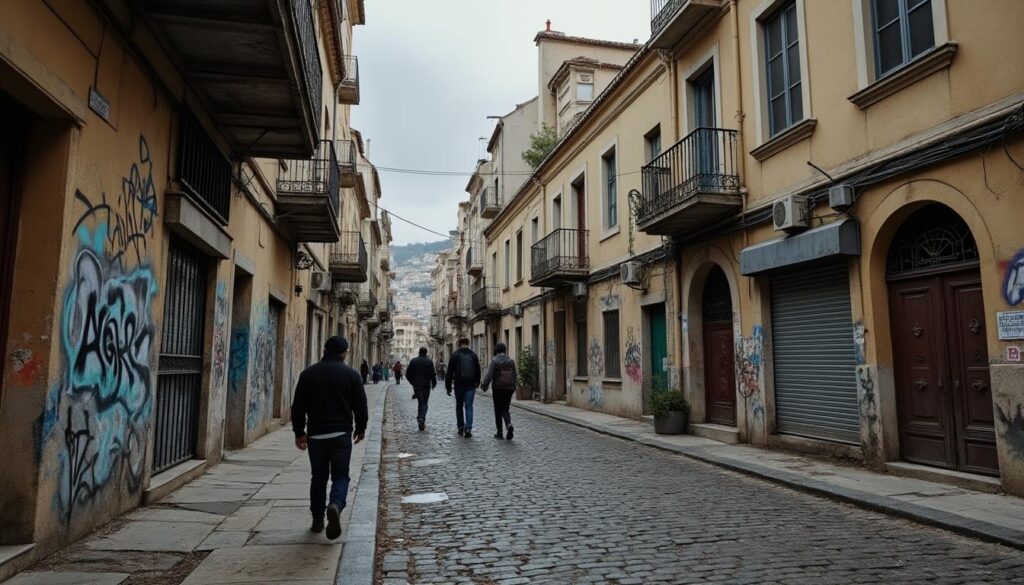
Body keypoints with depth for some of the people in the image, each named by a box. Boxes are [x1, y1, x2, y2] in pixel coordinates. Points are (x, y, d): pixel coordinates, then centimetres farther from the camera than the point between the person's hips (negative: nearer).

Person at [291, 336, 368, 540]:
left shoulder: (308, 374, 3)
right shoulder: (351, 374, -4)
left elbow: (298, 407, 6)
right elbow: (360, 406, -1)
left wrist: (299, 432, 16)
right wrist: (360, 428, 15)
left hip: (315, 435, 2)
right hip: (341, 434, -2)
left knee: (319, 477, 15)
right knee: (340, 476, 6)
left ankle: (317, 519, 18)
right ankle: (335, 505, -21)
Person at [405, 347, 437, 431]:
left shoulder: (413, 361, 2)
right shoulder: (429, 361, -4)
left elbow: (407, 374, 3)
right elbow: (433, 374, -9)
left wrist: (412, 382, 15)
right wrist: (434, 383, 5)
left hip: (416, 385, 1)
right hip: (426, 385, -1)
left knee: (420, 401, 13)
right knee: (424, 403, 6)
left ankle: (419, 418, 1)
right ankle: (422, 420, -8)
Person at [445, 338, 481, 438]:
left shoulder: (455, 355, -3)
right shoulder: (474, 355, 5)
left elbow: (449, 372, -4)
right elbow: (478, 372, 11)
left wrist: (448, 387, 0)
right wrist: (477, 384, 24)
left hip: (459, 385, -1)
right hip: (471, 385, 1)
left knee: (459, 406, 14)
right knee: (469, 406, 0)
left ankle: (461, 427, 19)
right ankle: (468, 429, -14)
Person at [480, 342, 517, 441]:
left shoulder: (494, 361, -8)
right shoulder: (511, 361, 1)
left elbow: (489, 375, -12)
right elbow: (515, 376, 4)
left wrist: (484, 385, 1)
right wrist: (513, 386, 17)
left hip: (498, 388, -3)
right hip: (509, 388, 3)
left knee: (498, 410, 9)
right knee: (505, 409, 11)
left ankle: (500, 433, 11)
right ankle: (509, 424, -17)